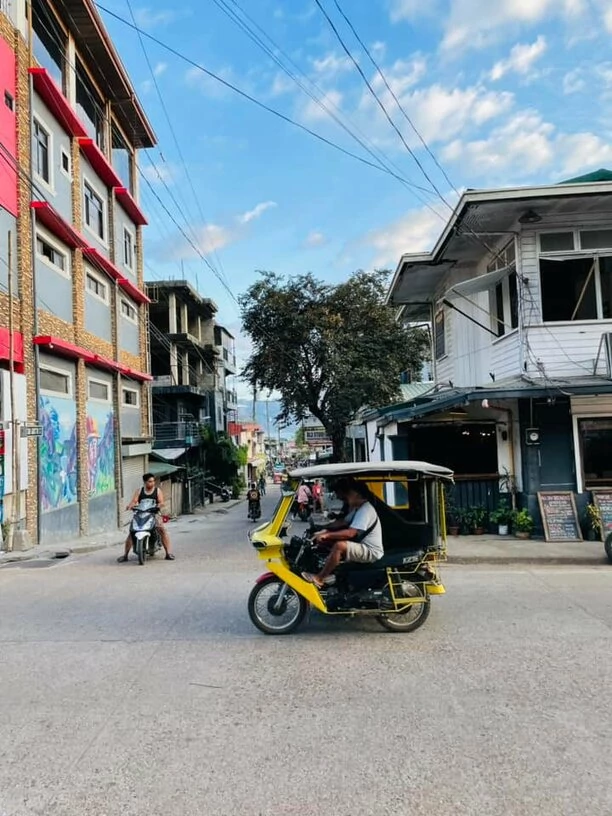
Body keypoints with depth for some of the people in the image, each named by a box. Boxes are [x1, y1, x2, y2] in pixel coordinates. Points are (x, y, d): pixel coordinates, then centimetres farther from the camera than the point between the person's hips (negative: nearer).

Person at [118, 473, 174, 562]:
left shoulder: (157, 490, 8)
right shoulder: (139, 491, 11)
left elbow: (161, 502, -4)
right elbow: (133, 501, 0)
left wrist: (159, 505, -28)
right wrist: (130, 505, -24)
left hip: (154, 514, -1)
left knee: (162, 529, -24)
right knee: (131, 531, -14)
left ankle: (169, 553, -22)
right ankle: (125, 554, -2)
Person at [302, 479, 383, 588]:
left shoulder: (366, 510, -22)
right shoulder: (358, 508, 11)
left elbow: (350, 533, -30)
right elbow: (343, 522, 15)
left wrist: (327, 535, -25)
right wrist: (324, 530, 2)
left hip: (371, 552, -11)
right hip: (363, 546, 11)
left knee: (339, 546, -28)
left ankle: (319, 578, -15)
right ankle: (328, 573, 5)